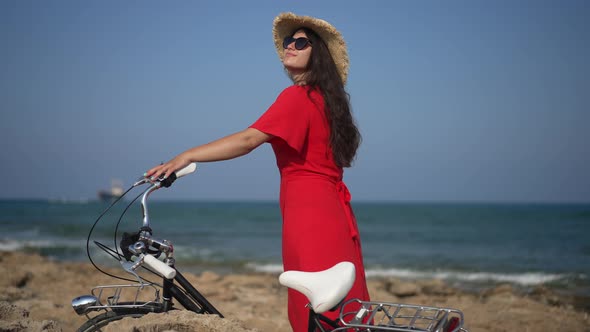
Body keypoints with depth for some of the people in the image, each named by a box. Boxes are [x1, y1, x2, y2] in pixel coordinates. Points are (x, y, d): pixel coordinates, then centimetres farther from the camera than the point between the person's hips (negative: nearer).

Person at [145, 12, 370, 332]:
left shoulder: (297, 96, -9)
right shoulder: (323, 97, 20)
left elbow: (247, 140, -20)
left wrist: (186, 157, -22)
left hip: (308, 209, -9)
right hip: (333, 208, 9)